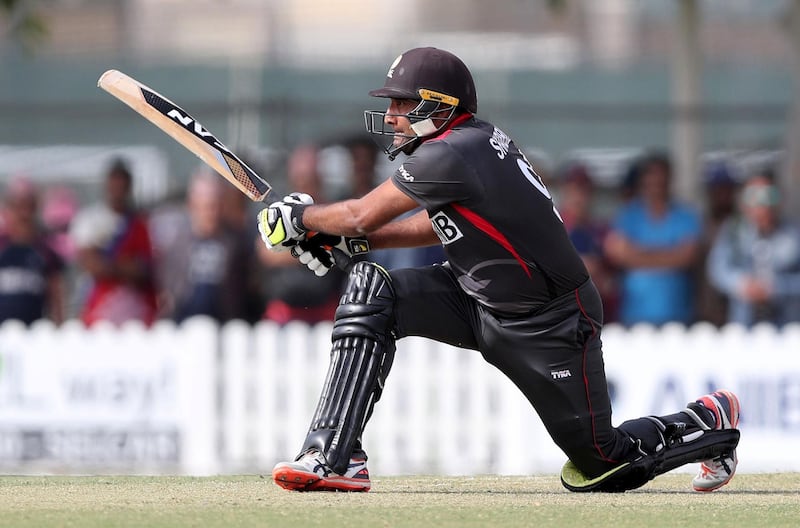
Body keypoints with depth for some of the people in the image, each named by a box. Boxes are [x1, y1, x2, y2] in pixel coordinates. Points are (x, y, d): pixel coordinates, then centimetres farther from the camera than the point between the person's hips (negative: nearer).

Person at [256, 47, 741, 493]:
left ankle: (709, 420, 29)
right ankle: (334, 456, -13)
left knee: (598, 463, 2)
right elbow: (441, 223, 12)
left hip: (550, 327, -9)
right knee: (369, 289, -11)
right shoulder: (474, 140, 0)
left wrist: (299, 217, 1)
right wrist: (344, 241, 8)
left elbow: (362, 216, -16)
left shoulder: (450, 155, -26)